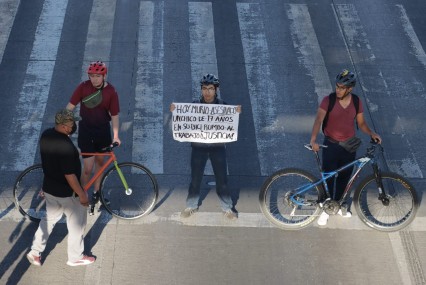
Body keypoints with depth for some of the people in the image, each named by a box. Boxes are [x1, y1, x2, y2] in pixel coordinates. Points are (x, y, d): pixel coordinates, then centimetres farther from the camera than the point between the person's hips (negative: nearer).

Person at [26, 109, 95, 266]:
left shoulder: (45, 135, -5)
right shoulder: (65, 146, -32)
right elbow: (69, 175, -28)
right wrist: (82, 195, -17)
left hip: (49, 187, 8)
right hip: (67, 192, -8)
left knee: (49, 218, 26)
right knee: (77, 224, 13)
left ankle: (35, 252, 31)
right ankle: (75, 257, 28)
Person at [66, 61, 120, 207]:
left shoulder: (111, 91, -11)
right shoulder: (83, 87, -13)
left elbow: (114, 115, -8)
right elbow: (70, 106, -9)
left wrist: (115, 135, -17)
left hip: (103, 130, 2)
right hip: (86, 129, -2)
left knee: (100, 161, 19)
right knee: (88, 168, -6)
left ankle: (96, 191, 39)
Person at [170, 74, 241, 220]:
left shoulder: (222, 105, -3)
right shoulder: (194, 104, -2)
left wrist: (237, 114, -23)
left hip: (217, 147, 0)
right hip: (198, 147, 0)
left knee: (222, 179, 5)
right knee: (195, 178, 8)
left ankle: (227, 208, 19)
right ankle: (191, 206, 25)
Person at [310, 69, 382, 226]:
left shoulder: (357, 102, -5)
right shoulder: (328, 100, -15)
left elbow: (361, 122, 5)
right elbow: (318, 120, -25)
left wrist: (371, 133, -13)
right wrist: (313, 140, -40)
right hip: (331, 145, -3)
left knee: (344, 177, 16)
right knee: (328, 178, 4)